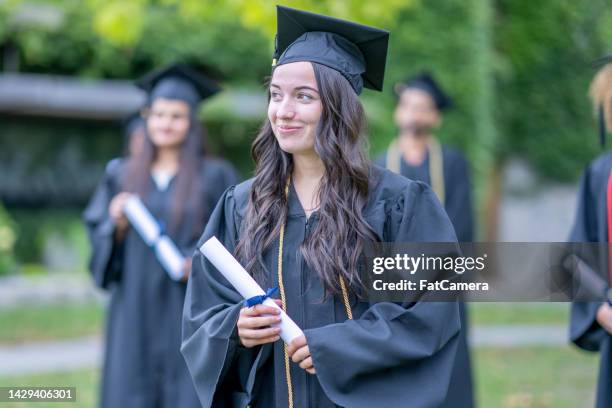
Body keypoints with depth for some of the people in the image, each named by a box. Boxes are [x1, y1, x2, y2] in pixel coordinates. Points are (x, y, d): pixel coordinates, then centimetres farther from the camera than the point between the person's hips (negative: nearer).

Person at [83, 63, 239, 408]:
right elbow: (97, 236, 12)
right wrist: (117, 225, -8)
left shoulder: (215, 177, 3)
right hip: (135, 315, 3)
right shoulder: (122, 175, 11)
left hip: (190, 315, -2)